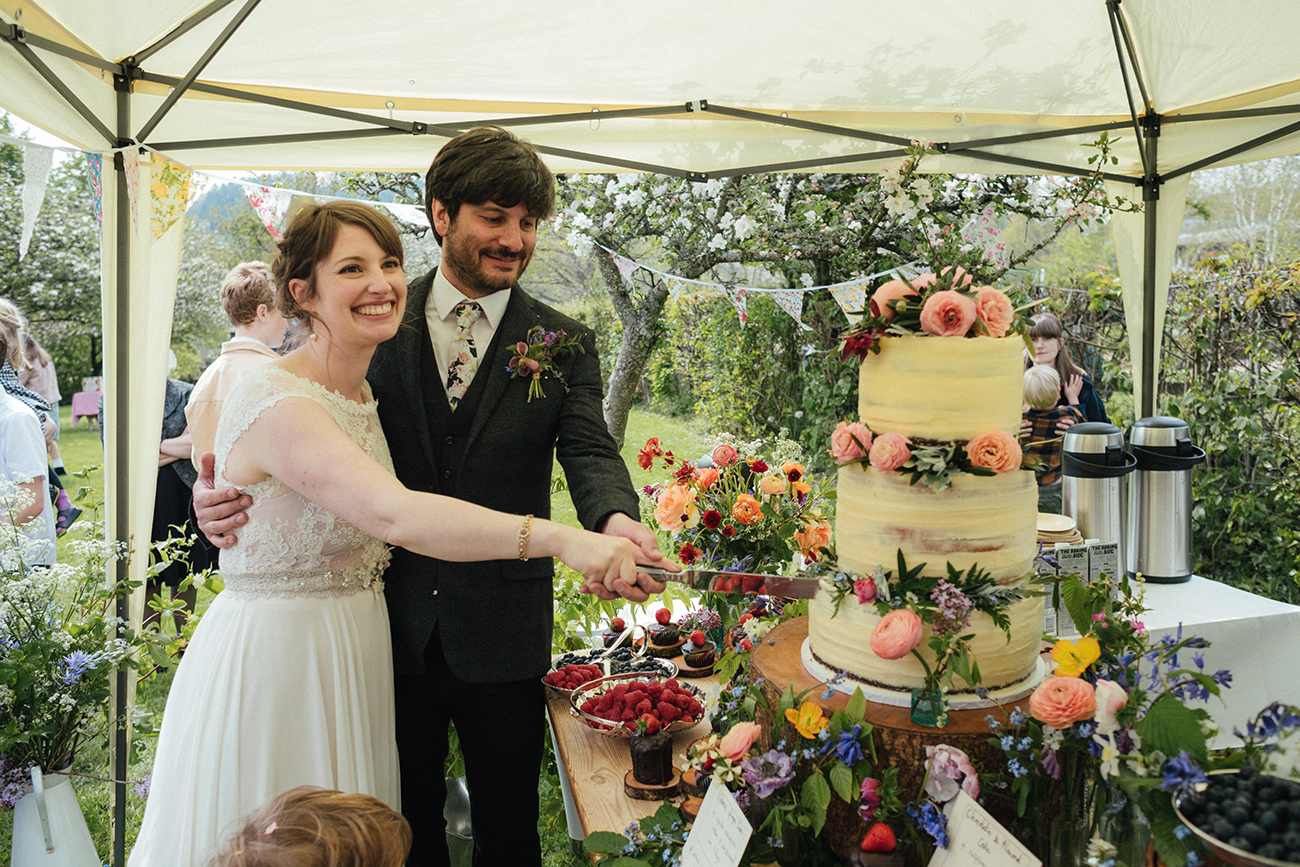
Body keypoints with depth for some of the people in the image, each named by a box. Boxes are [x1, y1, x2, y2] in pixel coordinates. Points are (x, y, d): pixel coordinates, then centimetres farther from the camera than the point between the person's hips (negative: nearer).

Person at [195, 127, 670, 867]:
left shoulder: (565, 343, -2)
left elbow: (591, 452, -13)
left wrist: (616, 522, -36)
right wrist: (226, 487, -23)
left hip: (503, 631, -1)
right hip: (394, 619, 1)